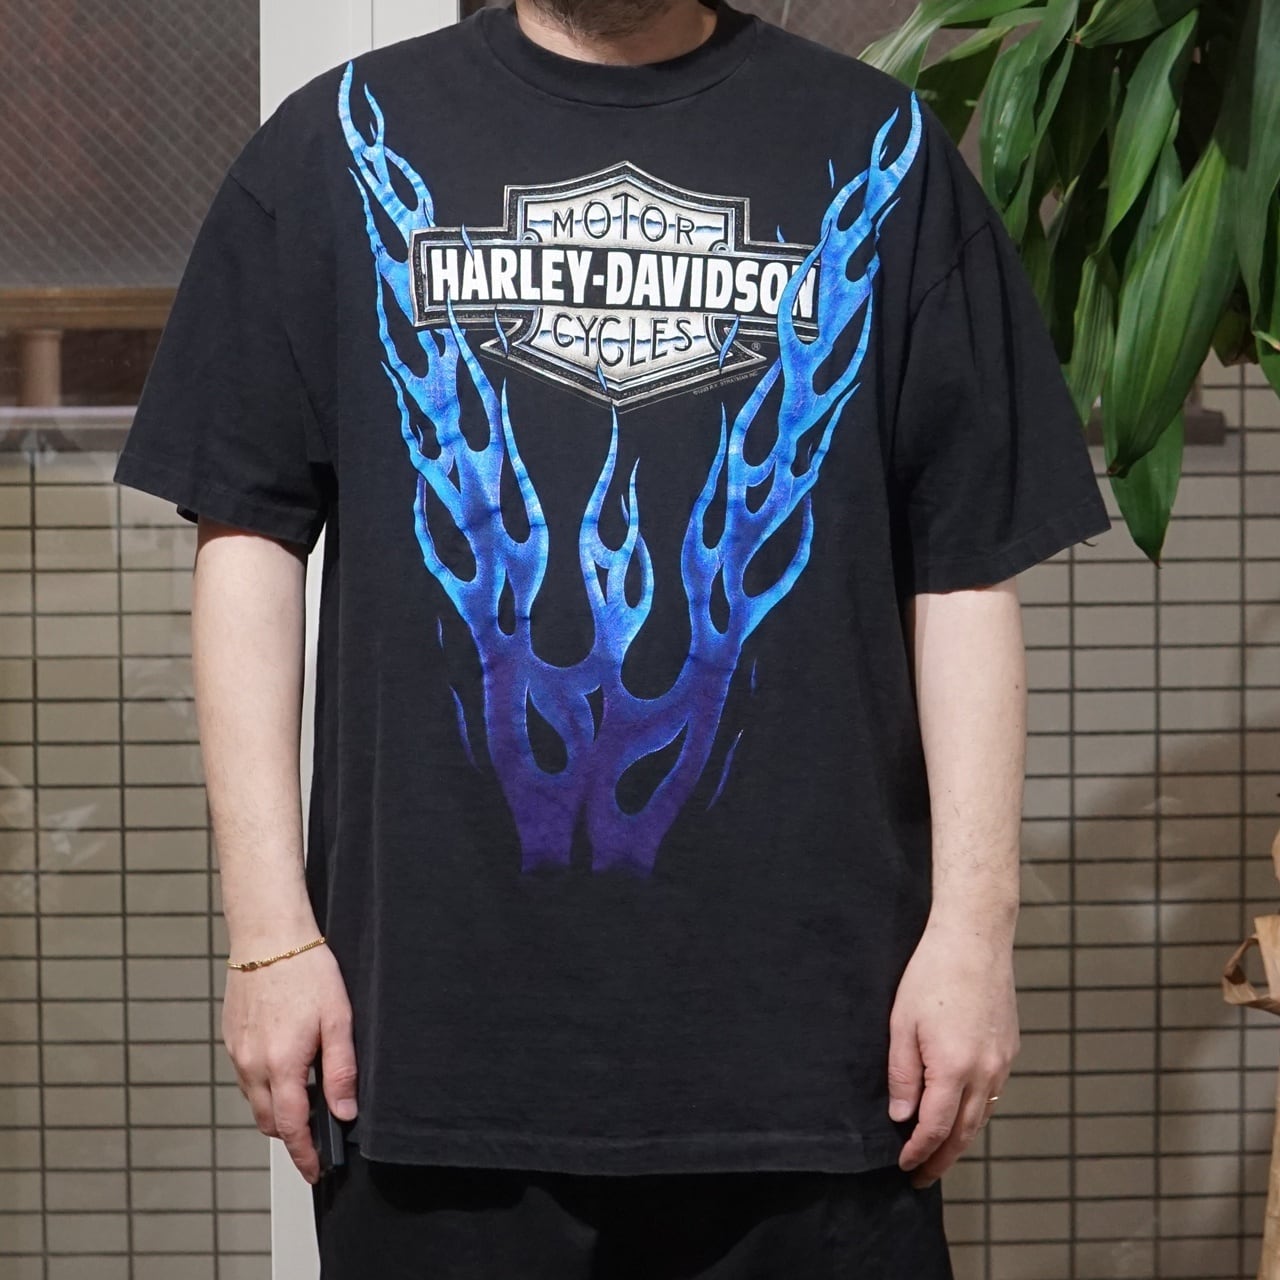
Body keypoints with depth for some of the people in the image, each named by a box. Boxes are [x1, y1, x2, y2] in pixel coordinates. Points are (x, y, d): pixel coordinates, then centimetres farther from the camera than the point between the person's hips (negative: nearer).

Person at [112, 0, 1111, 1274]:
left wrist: (975, 928, -1)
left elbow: (966, 570, 6)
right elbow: (249, 532, 5)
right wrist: (270, 927, -1)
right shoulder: (344, 144, 7)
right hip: (437, 1017, 0)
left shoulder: (882, 154, 7)